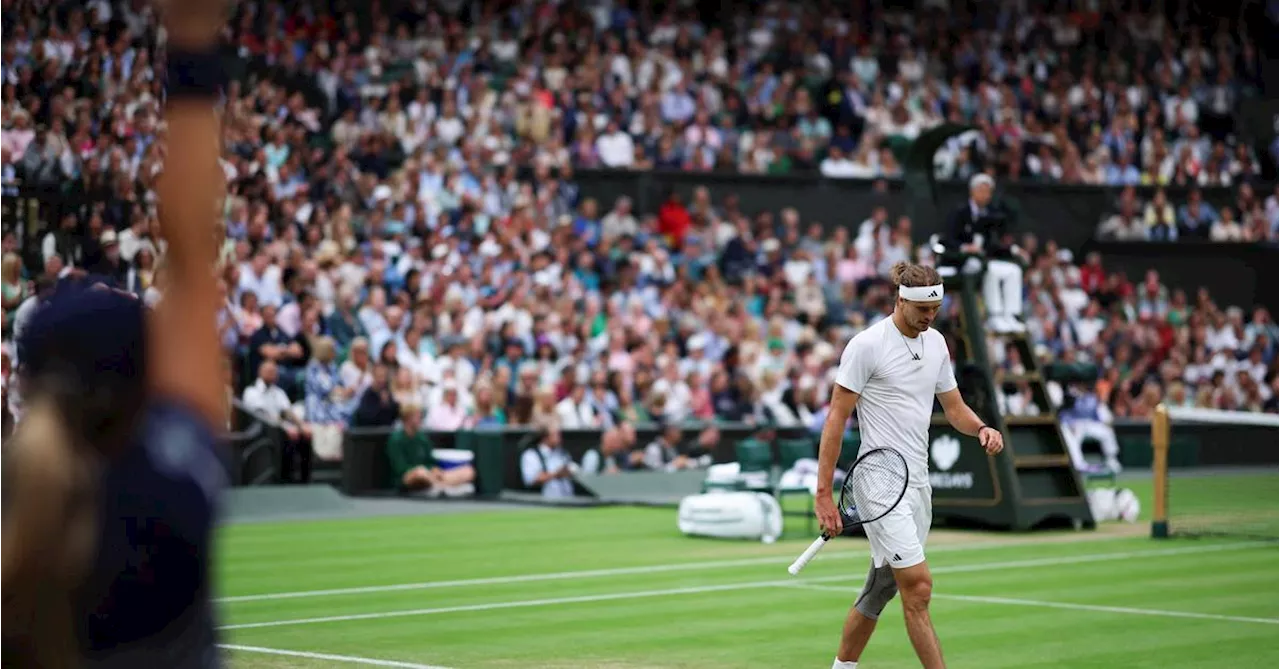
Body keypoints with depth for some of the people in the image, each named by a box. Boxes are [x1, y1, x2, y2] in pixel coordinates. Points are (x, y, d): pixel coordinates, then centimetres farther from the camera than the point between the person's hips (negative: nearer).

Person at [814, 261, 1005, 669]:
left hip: (918, 483, 7)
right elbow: (837, 417, -10)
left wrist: (981, 429, -4)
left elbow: (954, 407, 20)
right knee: (918, 587, -14)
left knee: (880, 590, 14)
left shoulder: (936, 342, 12)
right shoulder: (867, 345, -10)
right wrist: (824, 493, -13)